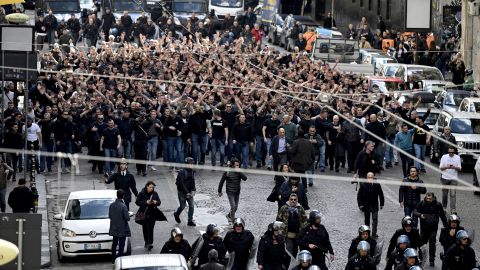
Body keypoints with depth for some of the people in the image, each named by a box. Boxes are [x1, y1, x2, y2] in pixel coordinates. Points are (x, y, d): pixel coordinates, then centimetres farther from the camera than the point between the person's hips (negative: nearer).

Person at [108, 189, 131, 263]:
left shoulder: (112, 205, -5)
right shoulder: (123, 206, -22)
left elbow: (109, 216, 3)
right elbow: (127, 218, -20)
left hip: (114, 228, 6)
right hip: (122, 229, -6)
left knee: (114, 243, 19)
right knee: (121, 244, 4)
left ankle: (113, 258, 26)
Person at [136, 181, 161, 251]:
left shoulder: (155, 194, 2)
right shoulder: (142, 193, -5)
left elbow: (159, 202, 8)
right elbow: (137, 202, -7)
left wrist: (156, 202, -17)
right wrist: (146, 202, -20)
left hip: (152, 214, 0)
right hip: (143, 214, 0)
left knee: (150, 228, -9)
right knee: (145, 229, 9)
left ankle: (150, 243, -9)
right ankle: (147, 242, 25)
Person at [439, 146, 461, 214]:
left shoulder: (457, 157, 3)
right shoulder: (444, 157, 3)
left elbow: (460, 169, 2)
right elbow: (441, 167, 1)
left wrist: (454, 167, -20)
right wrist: (446, 167, -20)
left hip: (454, 178, -1)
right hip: (445, 178, 1)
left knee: (453, 194, -10)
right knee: (444, 194, 8)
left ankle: (453, 210, -14)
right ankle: (444, 207, 26)